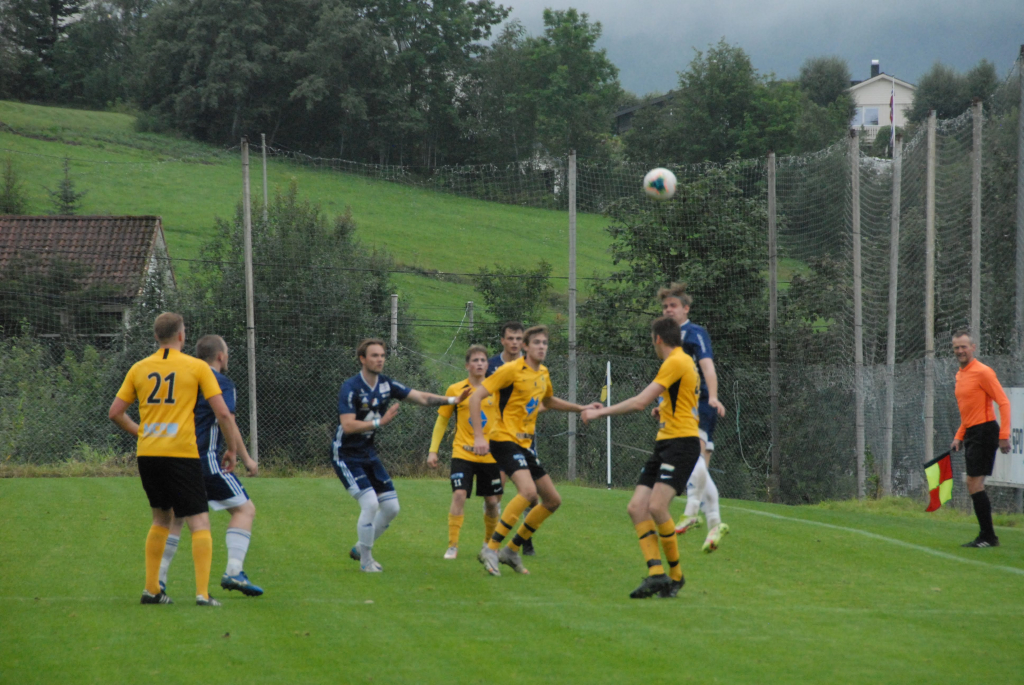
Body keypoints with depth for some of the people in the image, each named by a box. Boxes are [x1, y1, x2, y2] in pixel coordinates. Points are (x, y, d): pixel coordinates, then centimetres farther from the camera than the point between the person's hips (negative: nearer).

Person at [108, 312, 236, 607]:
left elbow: (115, 413, 11)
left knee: (161, 518, 21)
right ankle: (202, 592, -14)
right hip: (182, 453, -5)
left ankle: (151, 589, 20)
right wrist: (231, 449, 9)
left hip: (147, 453, 5)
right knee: (199, 522, -1)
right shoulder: (197, 367, -1)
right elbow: (223, 413, -4)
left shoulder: (139, 369, 9)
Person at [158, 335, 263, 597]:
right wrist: (246, 459, -6)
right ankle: (234, 571, -12)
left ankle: (158, 578, 9)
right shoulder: (221, 382, -4)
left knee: (175, 516, 18)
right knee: (244, 509, 2)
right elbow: (228, 423, -12)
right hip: (207, 459, -7)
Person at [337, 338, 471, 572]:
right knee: (370, 504, -19)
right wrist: (380, 422, -34)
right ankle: (365, 560, -2)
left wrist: (451, 400, -14)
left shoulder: (386, 384, 0)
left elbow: (421, 397, -1)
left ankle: (361, 548, 25)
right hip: (346, 455, -8)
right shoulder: (350, 388, -20)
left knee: (391, 507, 5)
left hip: (368, 454, 8)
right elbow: (347, 426, -28)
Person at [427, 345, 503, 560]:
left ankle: (489, 543, 29)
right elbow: (442, 421, 8)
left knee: (492, 502, 7)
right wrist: (433, 450, 1)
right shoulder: (456, 390, 0)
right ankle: (452, 545, -10)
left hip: (490, 455, 2)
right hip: (462, 453, -2)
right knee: (459, 495, -18)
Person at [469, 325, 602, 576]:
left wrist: (581, 408, 25)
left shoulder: (543, 373, 12)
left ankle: (512, 550, 17)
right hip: (504, 440, -9)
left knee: (553, 500, 8)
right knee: (528, 491, -30)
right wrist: (479, 436, -22)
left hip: (524, 444, 9)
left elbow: (549, 401, 35)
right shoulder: (512, 370, -12)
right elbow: (475, 397, -15)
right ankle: (491, 549, -24)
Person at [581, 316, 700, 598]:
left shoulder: (676, 362, -11)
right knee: (637, 507, -4)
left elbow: (640, 403, -14)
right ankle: (656, 573, -12)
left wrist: (600, 412, -7)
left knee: (656, 506, -22)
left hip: (681, 442, -10)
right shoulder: (684, 361, 20)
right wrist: (664, 413, 43)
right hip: (664, 445, 10)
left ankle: (675, 575, -10)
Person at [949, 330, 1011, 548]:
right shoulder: (960, 375, 16)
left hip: (984, 432, -9)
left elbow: (1003, 403, -14)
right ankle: (986, 536, 12)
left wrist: (1004, 436, -20)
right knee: (974, 486, 8)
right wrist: (959, 436, 18)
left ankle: (988, 537, -9)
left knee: (975, 485, -12)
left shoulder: (982, 372, -11)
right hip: (971, 434, 9)